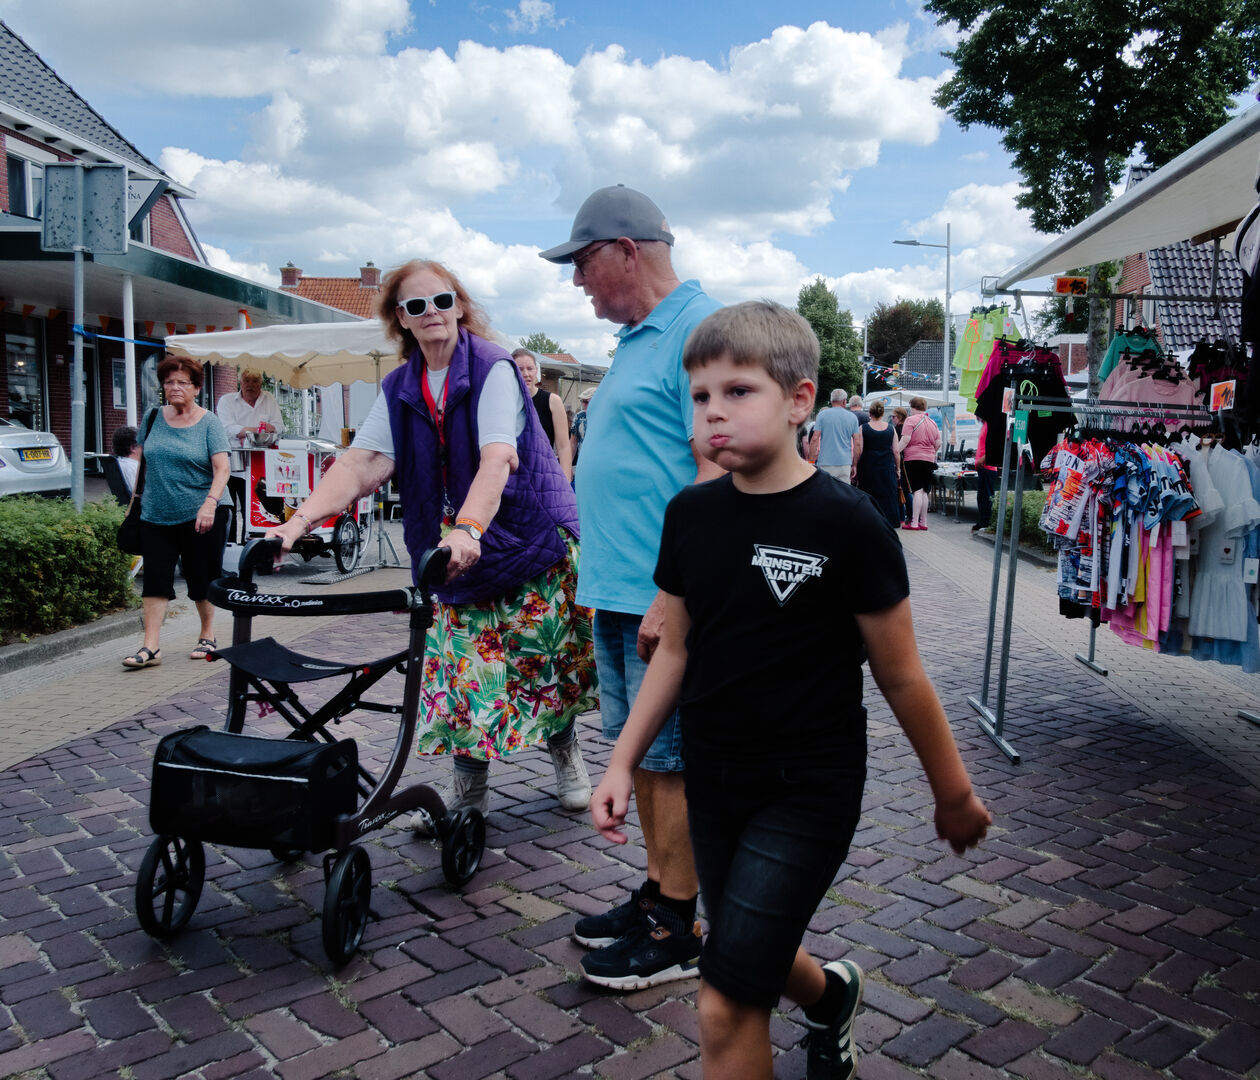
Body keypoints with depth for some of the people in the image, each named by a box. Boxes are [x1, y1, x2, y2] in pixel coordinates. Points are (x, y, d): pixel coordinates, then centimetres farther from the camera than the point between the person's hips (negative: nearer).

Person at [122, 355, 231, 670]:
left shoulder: (209, 423, -4)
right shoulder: (154, 418, 7)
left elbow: (222, 469, -12)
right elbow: (143, 462, 18)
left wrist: (210, 504, -25)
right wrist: (136, 497, 16)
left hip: (198, 518, -3)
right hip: (155, 515, 3)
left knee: (201, 579, 7)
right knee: (155, 579, -1)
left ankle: (207, 636, 24)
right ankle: (151, 646, -1)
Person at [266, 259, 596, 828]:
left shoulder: (493, 368, -14)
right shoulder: (398, 389, 4)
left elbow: (497, 459, -28)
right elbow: (359, 463, -8)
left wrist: (468, 529, -45)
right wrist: (299, 521, -23)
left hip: (529, 532, -4)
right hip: (454, 547, 5)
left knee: (545, 658, 4)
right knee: (460, 666, 3)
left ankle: (566, 756, 28)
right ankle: (468, 783, 18)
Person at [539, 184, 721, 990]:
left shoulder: (699, 329, -13)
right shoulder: (639, 337, 18)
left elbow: (717, 472, -22)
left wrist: (671, 596, -25)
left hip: (663, 599, -10)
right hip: (619, 592, 10)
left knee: (672, 759, 2)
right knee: (642, 751, 17)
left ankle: (675, 933, 16)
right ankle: (657, 893, 32)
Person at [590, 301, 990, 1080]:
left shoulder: (846, 523, -16)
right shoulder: (691, 514, -2)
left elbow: (902, 677, -8)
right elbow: (676, 650, 7)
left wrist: (954, 792, 1)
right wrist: (623, 762, 5)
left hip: (807, 790, -5)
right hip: (715, 782, 5)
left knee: (725, 1007, -7)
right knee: (757, 962, 22)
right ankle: (833, 994, 54)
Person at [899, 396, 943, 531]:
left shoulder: (911, 420, -5)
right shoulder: (932, 422, 15)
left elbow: (905, 440, -15)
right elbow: (938, 443, 13)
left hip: (914, 459, -6)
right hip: (929, 460, 6)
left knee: (917, 491, -10)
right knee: (925, 492, 9)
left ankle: (914, 523, -12)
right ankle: (923, 522, 11)